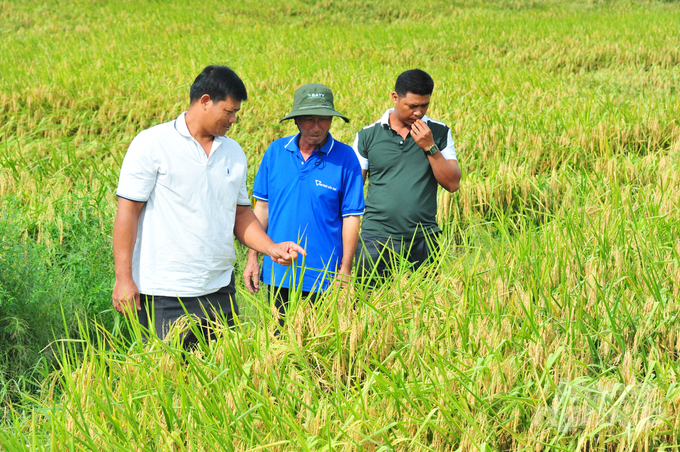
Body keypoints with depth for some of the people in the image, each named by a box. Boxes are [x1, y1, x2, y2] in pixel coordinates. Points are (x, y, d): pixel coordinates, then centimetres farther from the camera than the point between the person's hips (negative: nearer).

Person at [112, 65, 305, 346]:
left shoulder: (233, 153, 13)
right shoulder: (152, 144, -5)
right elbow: (127, 212, -7)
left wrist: (271, 248, 3)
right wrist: (124, 278, -12)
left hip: (219, 290, 6)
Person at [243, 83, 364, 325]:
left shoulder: (345, 158, -6)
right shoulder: (276, 151, 3)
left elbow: (351, 218, -4)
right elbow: (262, 206, 9)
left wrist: (344, 273, -7)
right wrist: (252, 258, 7)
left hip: (323, 278, -3)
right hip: (278, 275, 3)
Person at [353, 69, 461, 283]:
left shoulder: (439, 133, 7)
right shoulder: (368, 135, 4)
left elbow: (453, 184, 1)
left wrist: (430, 147, -10)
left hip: (423, 239, 1)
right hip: (376, 238, -1)